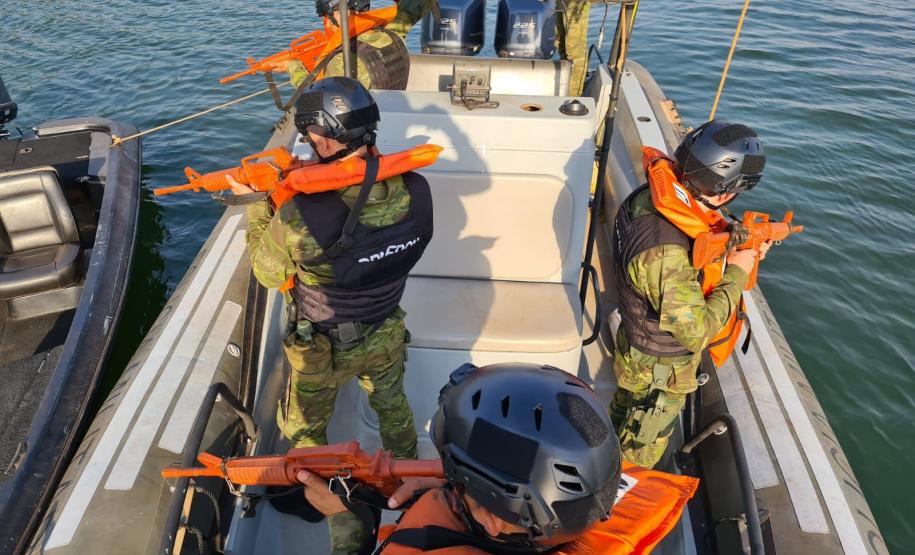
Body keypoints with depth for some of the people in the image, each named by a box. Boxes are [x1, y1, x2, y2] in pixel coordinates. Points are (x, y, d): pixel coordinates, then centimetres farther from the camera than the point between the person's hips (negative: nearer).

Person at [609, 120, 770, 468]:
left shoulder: (647, 197, -16)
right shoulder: (665, 256, -42)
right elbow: (697, 332, -31)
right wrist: (736, 274, -21)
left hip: (634, 345, 8)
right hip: (660, 370, -8)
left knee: (623, 416, 33)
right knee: (639, 454, 20)